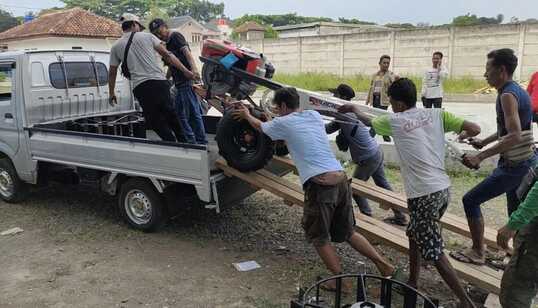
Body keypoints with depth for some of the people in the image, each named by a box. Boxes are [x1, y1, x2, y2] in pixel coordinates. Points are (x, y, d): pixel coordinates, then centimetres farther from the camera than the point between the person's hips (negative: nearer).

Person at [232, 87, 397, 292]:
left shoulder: (283, 123, 3)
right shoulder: (315, 115, 18)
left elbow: (259, 126, 25)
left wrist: (246, 115, 46)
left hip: (320, 184, -6)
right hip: (341, 178, 7)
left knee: (319, 237, 12)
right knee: (347, 232, 22)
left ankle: (342, 282, 15)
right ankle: (384, 265, 23)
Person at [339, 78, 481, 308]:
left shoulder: (394, 121, -2)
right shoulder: (436, 114, 5)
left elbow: (368, 121, 17)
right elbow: (474, 129, 2)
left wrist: (354, 109, 37)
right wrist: (463, 136, 26)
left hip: (424, 194, -7)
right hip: (443, 189, 7)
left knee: (435, 252, 3)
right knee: (414, 234, 25)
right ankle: (413, 283, 37)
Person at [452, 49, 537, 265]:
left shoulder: (508, 95, -20)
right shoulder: (518, 91, 10)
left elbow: (514, 136, -31)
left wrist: (480, 157, -32)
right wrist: (484, 142, 22)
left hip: (514, 166, -9)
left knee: (471, 200, -1)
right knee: (516, 213, 20)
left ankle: (477, 252, 9)